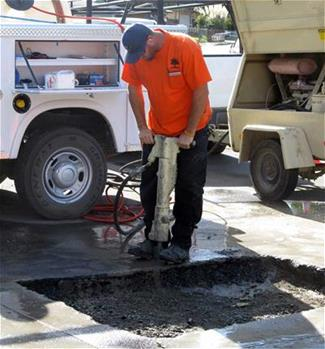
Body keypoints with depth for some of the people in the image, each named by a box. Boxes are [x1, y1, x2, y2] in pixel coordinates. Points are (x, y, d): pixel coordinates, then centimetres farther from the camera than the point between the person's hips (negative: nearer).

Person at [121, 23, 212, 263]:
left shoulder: (186, 47, -25)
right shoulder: (136, 54, -11)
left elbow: (201, 91, -21)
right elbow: (134, 89, 0)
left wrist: (189, 133, -19)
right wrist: (143, 128, -5)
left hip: (191, 131, -5)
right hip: (156, 132, 5)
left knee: (188, 189, 0)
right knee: (150, 187, 7)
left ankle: (181, 245, 8)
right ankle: (152, 239, 18)